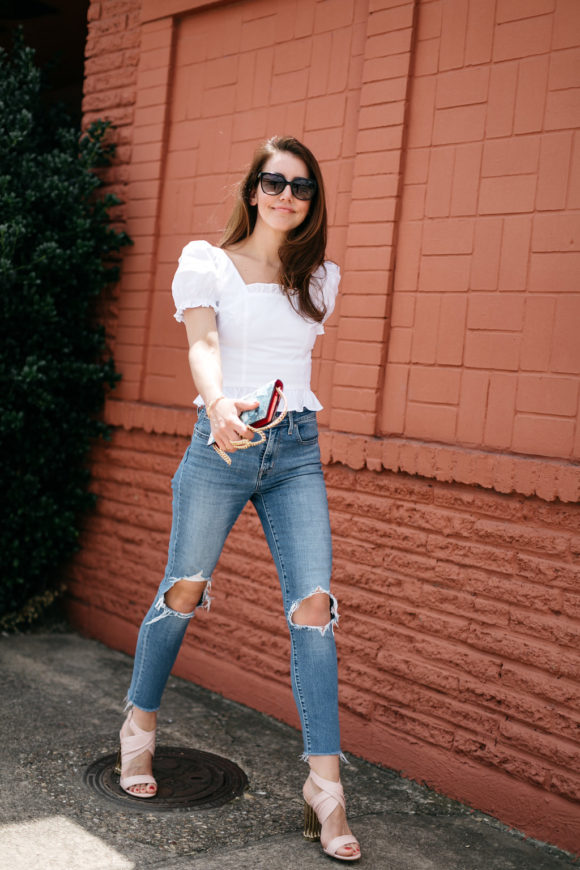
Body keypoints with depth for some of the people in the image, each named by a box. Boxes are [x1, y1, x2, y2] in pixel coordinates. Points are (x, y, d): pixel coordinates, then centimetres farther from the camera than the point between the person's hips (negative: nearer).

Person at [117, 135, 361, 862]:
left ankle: (324, 786, -4)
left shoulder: (320, 277, 12)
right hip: (221, 446, -2)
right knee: (184, 591, 7)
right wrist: (219, 403, -35)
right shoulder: (206, 262, 0)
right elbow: (202, 344, -17)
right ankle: (139, 727, 32)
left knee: (313, 603, -9)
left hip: (297, 452, 3)